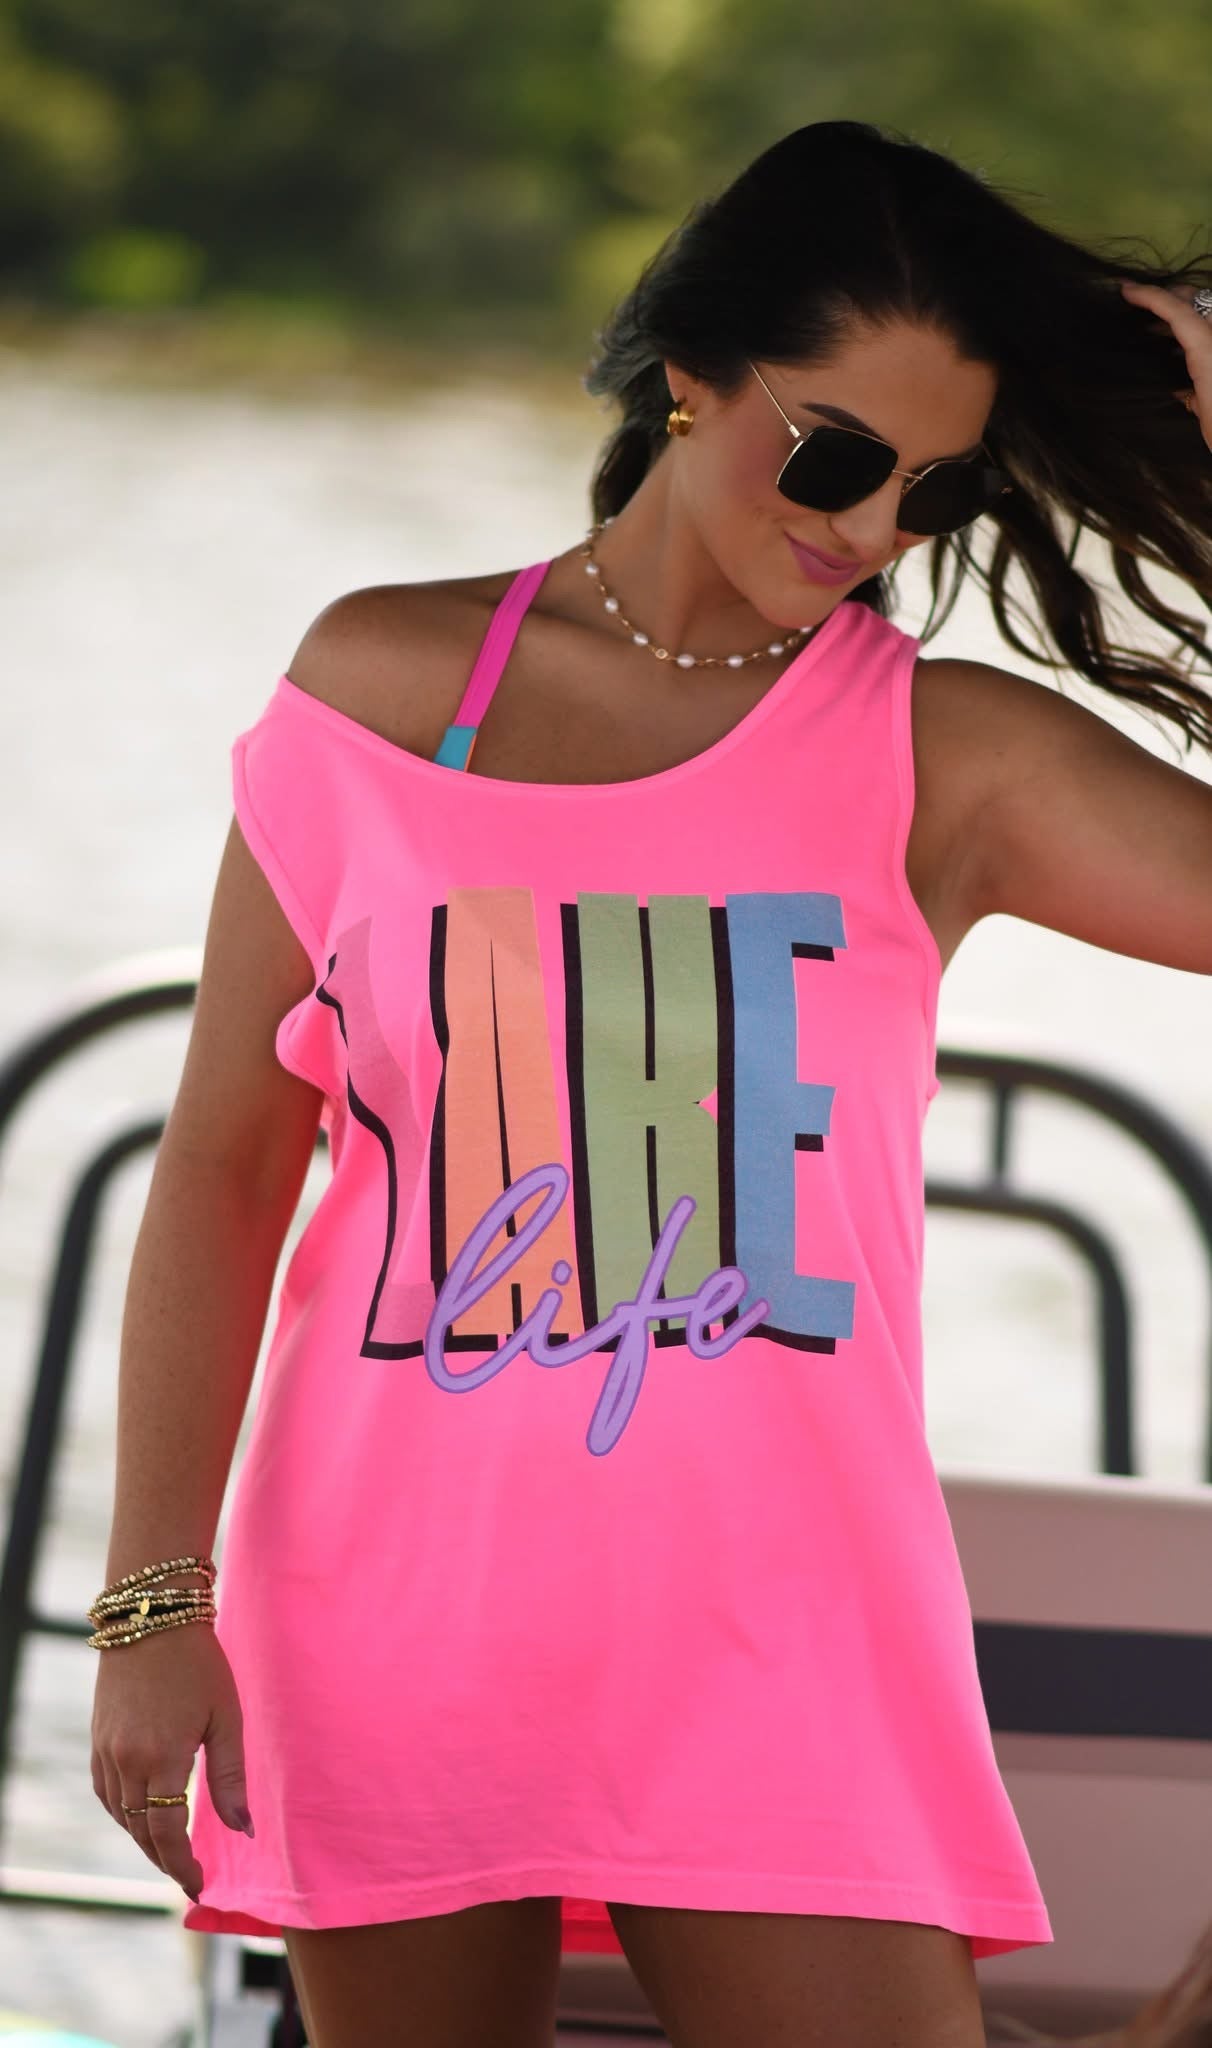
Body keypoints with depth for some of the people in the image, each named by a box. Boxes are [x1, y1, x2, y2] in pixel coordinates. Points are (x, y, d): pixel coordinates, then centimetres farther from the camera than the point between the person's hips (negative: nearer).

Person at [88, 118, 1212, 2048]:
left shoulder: (943, 757, 4)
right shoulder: (387, 685, 5)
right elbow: (224, 1167, 5)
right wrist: (155, 1601, -1)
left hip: (776, 1649, 0)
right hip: (392, 1636, 1)